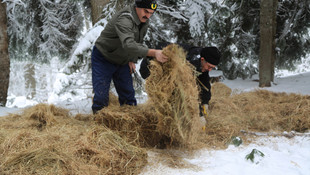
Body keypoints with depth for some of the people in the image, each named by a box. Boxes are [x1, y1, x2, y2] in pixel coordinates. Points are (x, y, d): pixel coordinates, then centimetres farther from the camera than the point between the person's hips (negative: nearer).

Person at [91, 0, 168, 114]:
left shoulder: (144, 21, -6)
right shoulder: (124, 20, -34)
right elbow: (128, 45, -50)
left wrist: (132, 60, -2)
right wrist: (153, 53, -59)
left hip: (122, 61, 7)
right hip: (103, 59, -7)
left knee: (128, 94, 6)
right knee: (101, 96, -8)